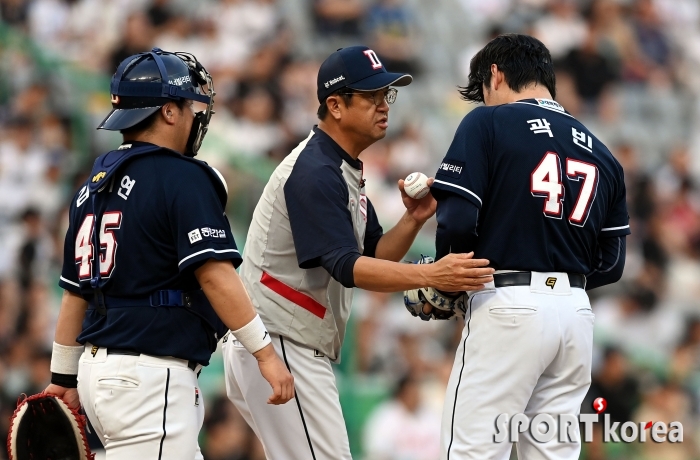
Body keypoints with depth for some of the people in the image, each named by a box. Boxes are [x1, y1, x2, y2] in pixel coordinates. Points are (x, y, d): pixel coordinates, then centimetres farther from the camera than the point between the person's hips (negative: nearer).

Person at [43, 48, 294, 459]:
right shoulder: (183, 178, -10)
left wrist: (64, 376, 23)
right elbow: (214, 274, -17)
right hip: (148, 377, -9)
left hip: (97, 366, 9)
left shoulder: (96, 183, 15)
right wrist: (265, 353, -15)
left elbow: (75, 289, 18)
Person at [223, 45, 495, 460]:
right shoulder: (315, 172, -16)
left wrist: (413, 220, -3)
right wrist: (432, 275, -38)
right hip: (279, 347, -11)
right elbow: (346, 267, -27)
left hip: (301, 352, 11)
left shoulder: (345, 170, 16)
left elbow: (375, 258, 16)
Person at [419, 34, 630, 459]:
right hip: (576, 312, 6)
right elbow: (611, 264, 14)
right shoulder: (601, 153, 15)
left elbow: (458, 220, -10)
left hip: (509, 309, -6)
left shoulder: (488, 123, -1)